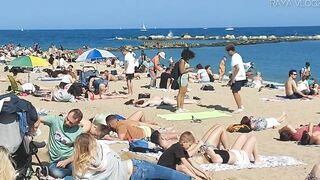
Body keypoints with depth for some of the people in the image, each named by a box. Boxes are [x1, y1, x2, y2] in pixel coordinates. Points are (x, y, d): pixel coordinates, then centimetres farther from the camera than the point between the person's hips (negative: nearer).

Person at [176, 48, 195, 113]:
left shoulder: (185, 61, 15)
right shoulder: (182, 61, -14)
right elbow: (181, 71, -18)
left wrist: (189, 69, 9)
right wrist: (189, 69, -10)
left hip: (186, 78, 10)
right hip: (182, 78, -10)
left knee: (183, 93, 11)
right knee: (180, 93, -9)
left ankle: (181, 108, 15)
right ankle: (178, 109, -9)